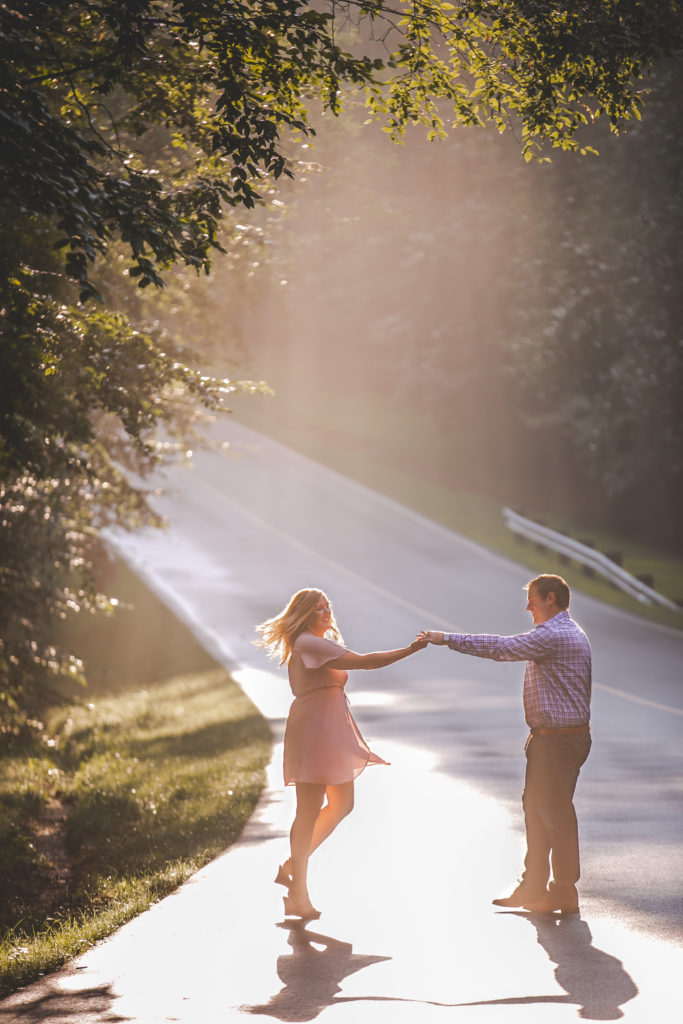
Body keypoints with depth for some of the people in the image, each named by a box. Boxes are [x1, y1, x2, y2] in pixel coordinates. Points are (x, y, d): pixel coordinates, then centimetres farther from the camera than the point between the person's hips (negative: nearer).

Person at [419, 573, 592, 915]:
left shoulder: (553, 635, -18)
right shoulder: (568, 633, 17)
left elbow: (501, 648, -22)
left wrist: (448, 639, -17)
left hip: (558, 739, -11)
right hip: (548, 737, 11)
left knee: (555, 813, -3)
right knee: (536, 810, 15)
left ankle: (564, 893, 5)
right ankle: (533, 888, 22)